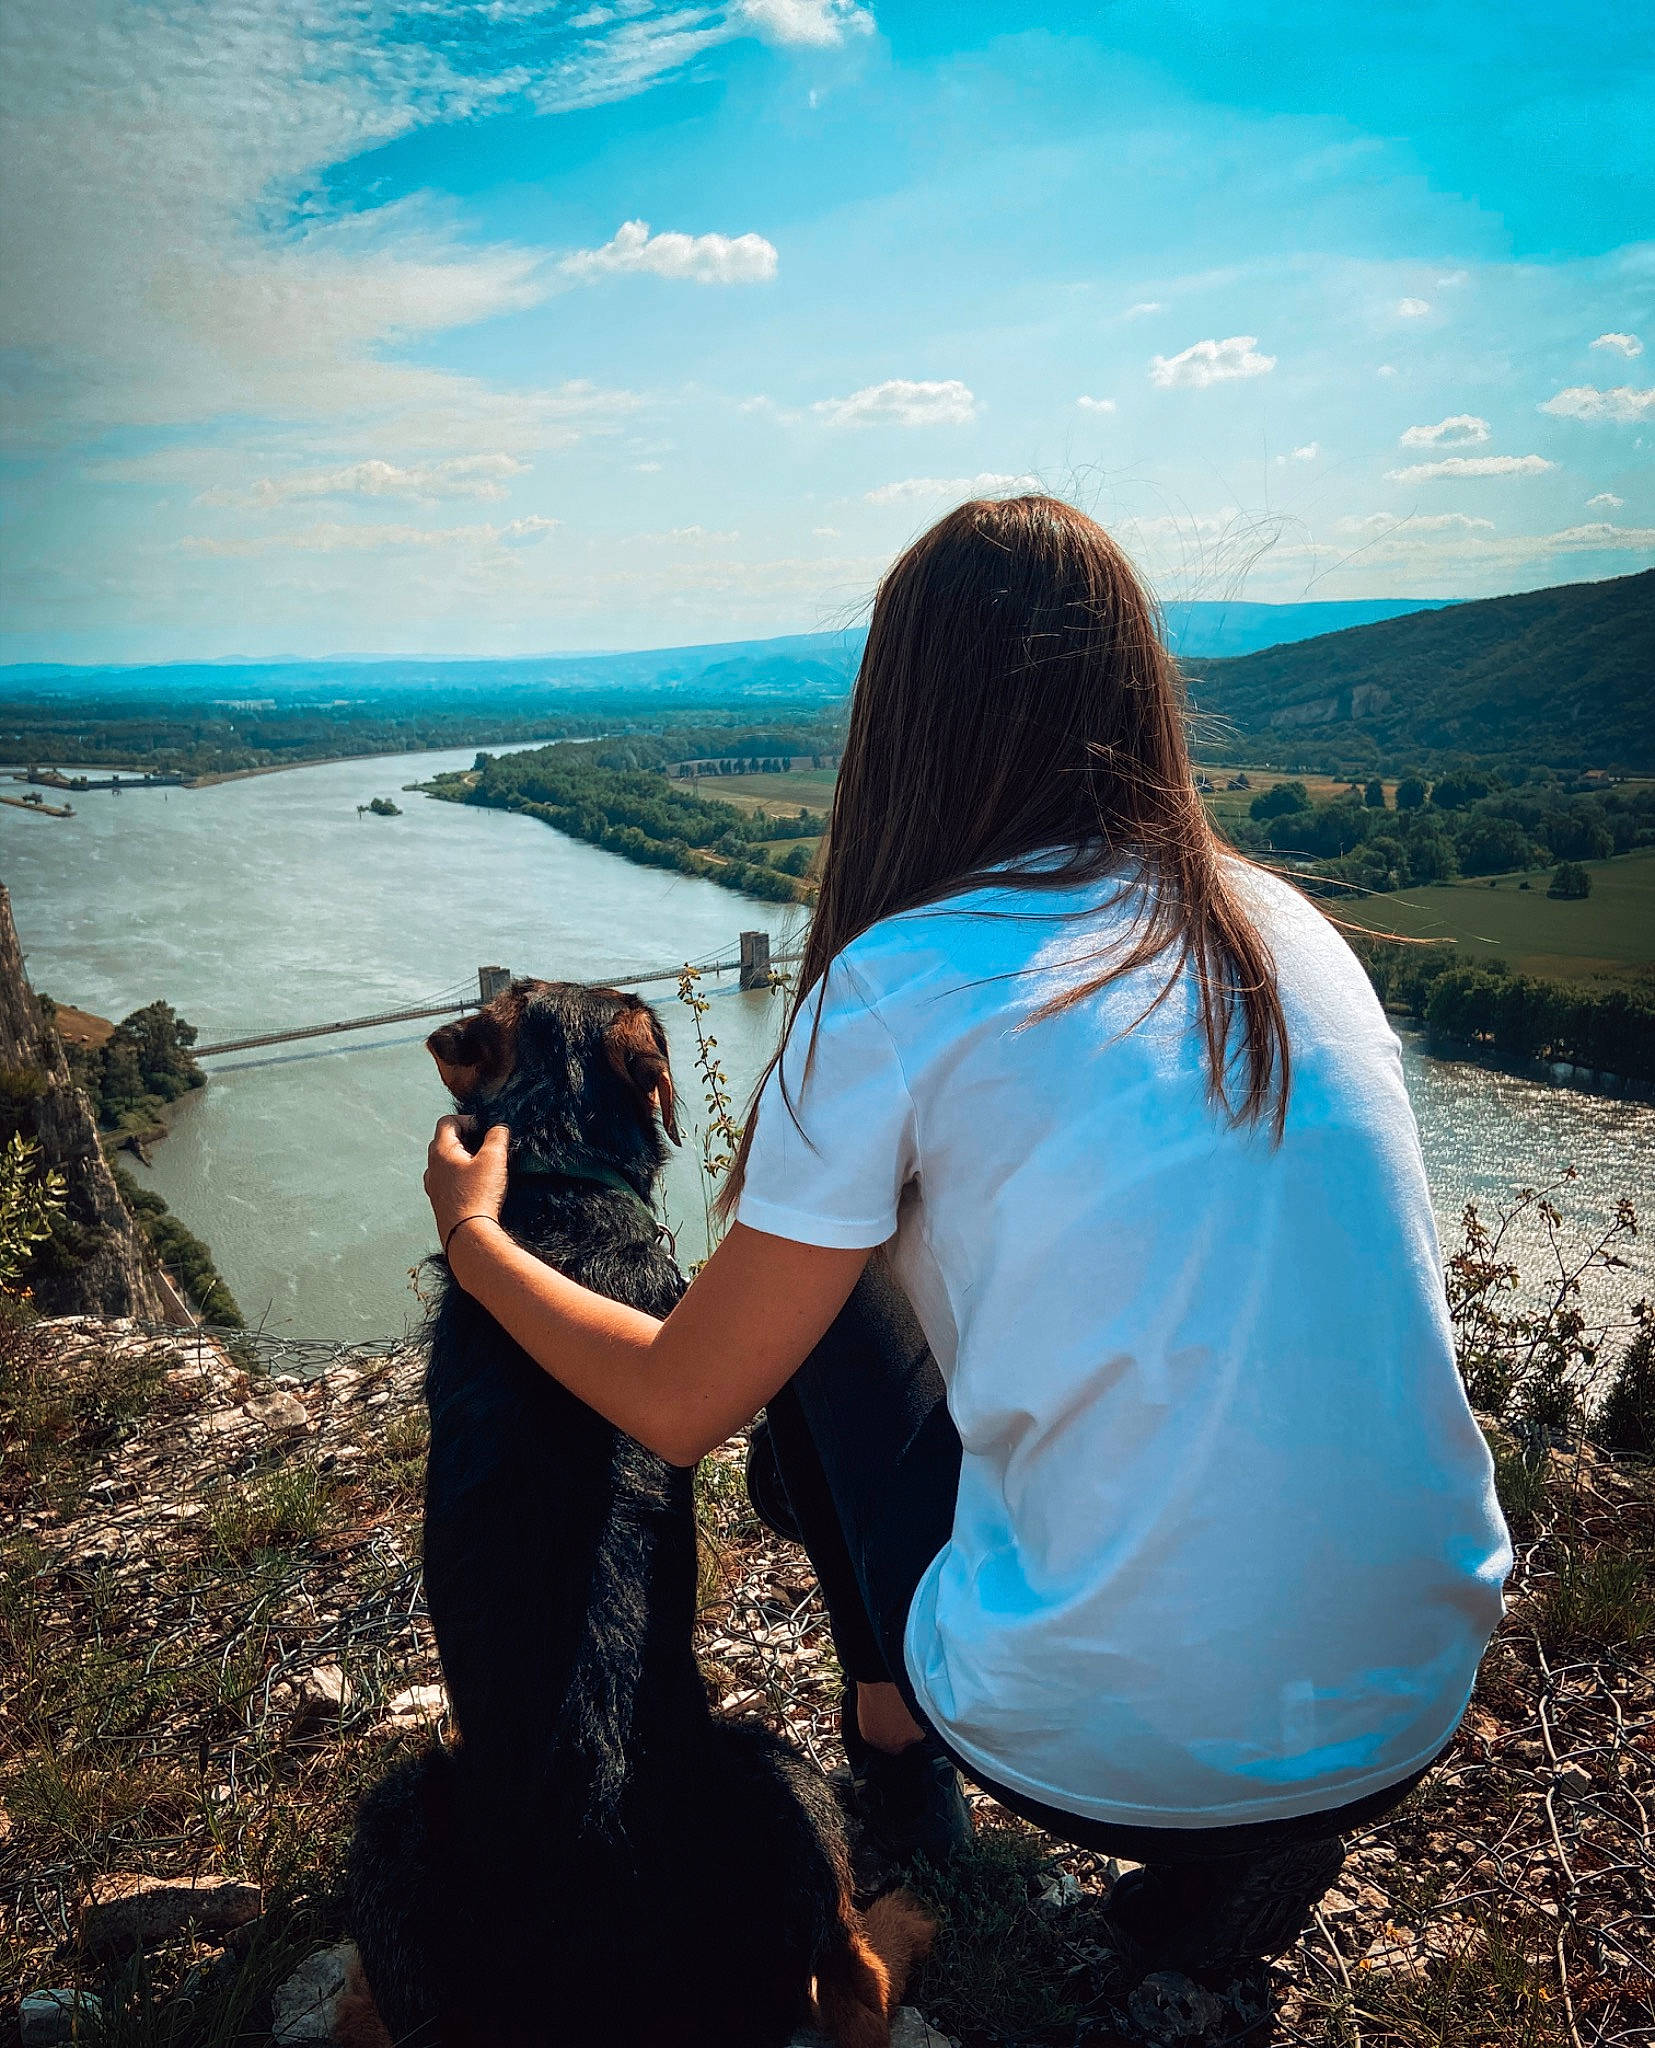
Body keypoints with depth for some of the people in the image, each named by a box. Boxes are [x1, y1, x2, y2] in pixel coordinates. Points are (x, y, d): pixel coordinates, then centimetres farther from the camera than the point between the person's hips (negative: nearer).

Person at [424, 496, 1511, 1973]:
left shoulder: (897, 983, -14)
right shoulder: (1287, 927, 1)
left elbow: (681, 1407, -5)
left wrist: (473, 1232, 11)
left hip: (1093, 1747, -4)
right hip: (1423, 1712, 5)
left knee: (828, 1303, 14)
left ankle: (896, 1737, 27)